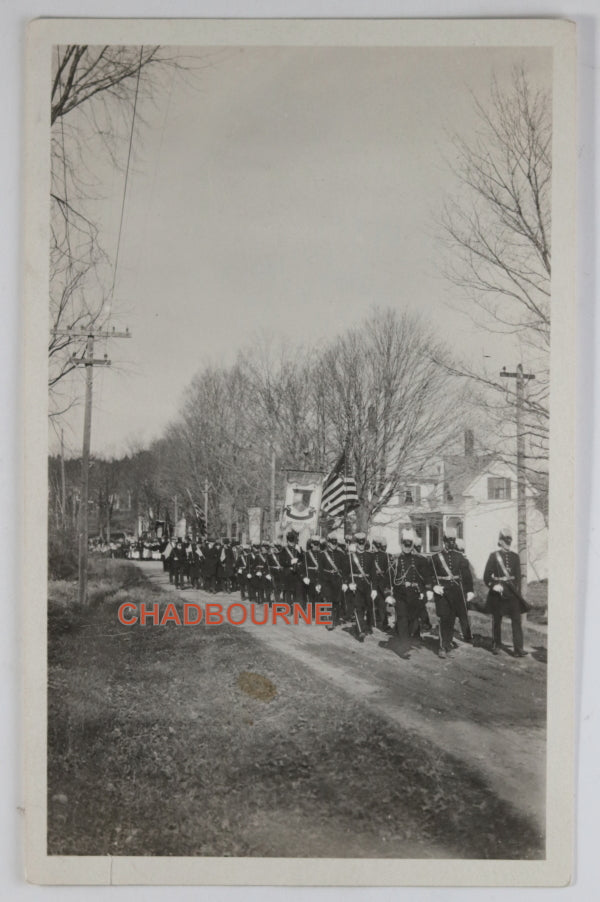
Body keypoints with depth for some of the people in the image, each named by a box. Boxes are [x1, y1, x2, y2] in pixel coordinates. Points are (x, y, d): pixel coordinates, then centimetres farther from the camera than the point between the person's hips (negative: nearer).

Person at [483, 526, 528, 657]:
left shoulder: (515, 556, 8)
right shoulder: (494, 556, -1)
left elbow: (518, 576, 10)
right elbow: (486, 576, -1)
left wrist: (518, 591, 1)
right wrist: (493, 585, -15)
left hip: (512, 592, 2)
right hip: (498, 592, -2)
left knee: (517, 620, -6)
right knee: (496, 620, 7)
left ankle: (518, 649, -7)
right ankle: (496, 645, 22)